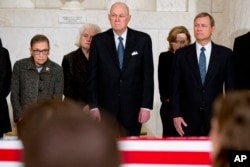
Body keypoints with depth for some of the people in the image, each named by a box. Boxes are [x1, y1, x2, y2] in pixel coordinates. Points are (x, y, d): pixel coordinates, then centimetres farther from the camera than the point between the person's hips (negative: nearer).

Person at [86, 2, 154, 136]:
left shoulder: (143, 39, 1)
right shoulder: (98, 41, 2)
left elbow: (148, 75, 0)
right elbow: (92, 76, 2)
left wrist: (146, 106, -6)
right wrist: (93, 106, -5)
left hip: (133, 106, 0)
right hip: (106, 106, 0)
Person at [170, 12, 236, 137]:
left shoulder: (225, 53, 4)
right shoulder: (181, 54, 4)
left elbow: (230, 86, 5)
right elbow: (175, 87, 4)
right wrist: (175, 115, -3)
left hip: (215, 117, 0)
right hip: (189, 118, 0)